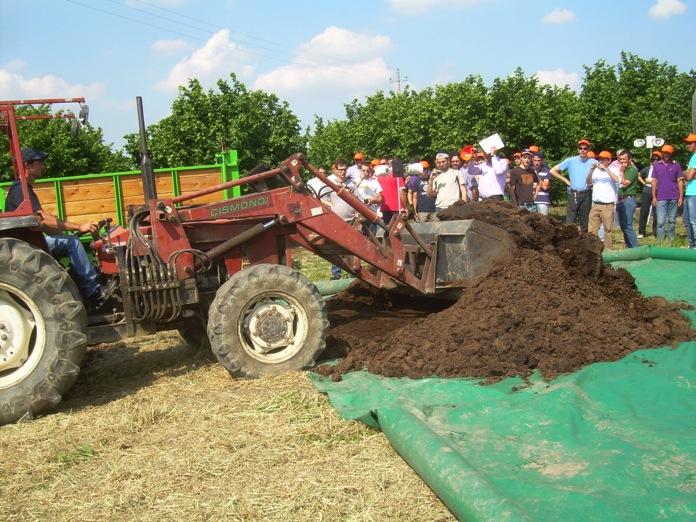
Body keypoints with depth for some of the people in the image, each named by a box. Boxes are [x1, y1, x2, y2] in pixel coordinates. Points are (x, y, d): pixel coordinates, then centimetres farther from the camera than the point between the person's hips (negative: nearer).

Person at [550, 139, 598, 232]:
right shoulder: (570, 161, 3)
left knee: (585, 223, 7)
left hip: (586, 194, 0)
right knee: (569, 222, -4)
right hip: (573, 194, 0)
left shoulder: (593, 162, 2)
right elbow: (553, 171, 6)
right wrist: (566, 180, 4)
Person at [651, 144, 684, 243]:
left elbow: (680, 181, 6)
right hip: (661, 198, -1)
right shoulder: (656, 165, 7)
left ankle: (671, 240, 15)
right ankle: (660, 242, -5)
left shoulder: (676, 165, 6)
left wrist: (681, 197, 0)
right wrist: (654, 197, 3)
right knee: (661, 221, -6)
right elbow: (654, 181, 8)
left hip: (674, 198, 1)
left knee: (672, 220, 7)